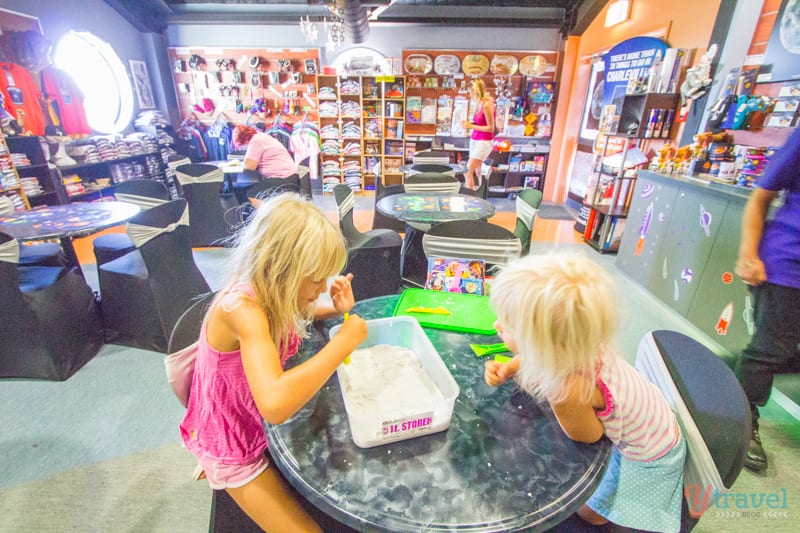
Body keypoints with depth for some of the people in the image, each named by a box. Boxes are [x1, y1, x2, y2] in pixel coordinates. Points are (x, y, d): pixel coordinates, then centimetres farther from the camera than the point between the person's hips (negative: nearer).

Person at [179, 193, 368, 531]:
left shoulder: (272, 293, -13)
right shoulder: (242, 309, -35)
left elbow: (297, 316, 10)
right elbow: (274, 405, -48)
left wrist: (336, 310, -11)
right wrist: (342, 343, -37)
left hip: (267, 422, 7)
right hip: (233, 447, -6)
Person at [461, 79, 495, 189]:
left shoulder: (487, 104, -19)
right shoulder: (479, 103, 6)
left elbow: (491, 128, -18)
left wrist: (471, 126, -17)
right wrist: (469, 123, 1)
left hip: (484, 142, -9)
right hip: (475, 140, 9)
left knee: (468, 172, -15)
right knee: (476, 171, 14)